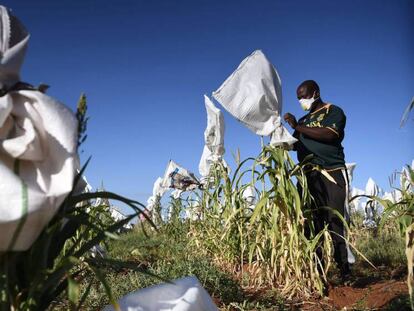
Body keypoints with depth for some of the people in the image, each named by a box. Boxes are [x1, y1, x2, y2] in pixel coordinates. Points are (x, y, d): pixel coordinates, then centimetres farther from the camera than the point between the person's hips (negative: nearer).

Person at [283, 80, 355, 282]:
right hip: (309, 176, 6)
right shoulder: (304, 120, 24)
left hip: (332, 174, -5)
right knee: (311, 222, 0)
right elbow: (295, 145, 23)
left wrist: (298, 127, -13)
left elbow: (330, 135, -15)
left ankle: (345, 269, -5)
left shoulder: (334, 112, 4)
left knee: (336, 221, -10)